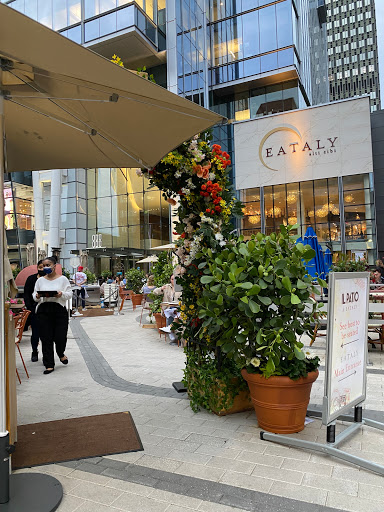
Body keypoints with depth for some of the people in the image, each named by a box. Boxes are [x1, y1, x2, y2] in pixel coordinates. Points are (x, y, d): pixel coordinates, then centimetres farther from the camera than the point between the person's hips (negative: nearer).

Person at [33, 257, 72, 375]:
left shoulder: (62, 279, 3)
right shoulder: (40, 280, 11)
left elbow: (69, 293, 1)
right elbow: (34, 295, 14)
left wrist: (62, 294, -19)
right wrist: (37, 296, -9)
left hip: (59, 310, -2)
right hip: (43, 311, 2)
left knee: (60, 337, -4)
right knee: (46, 339, 2)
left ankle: (61, 354, 31)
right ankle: (49, 365, 14)